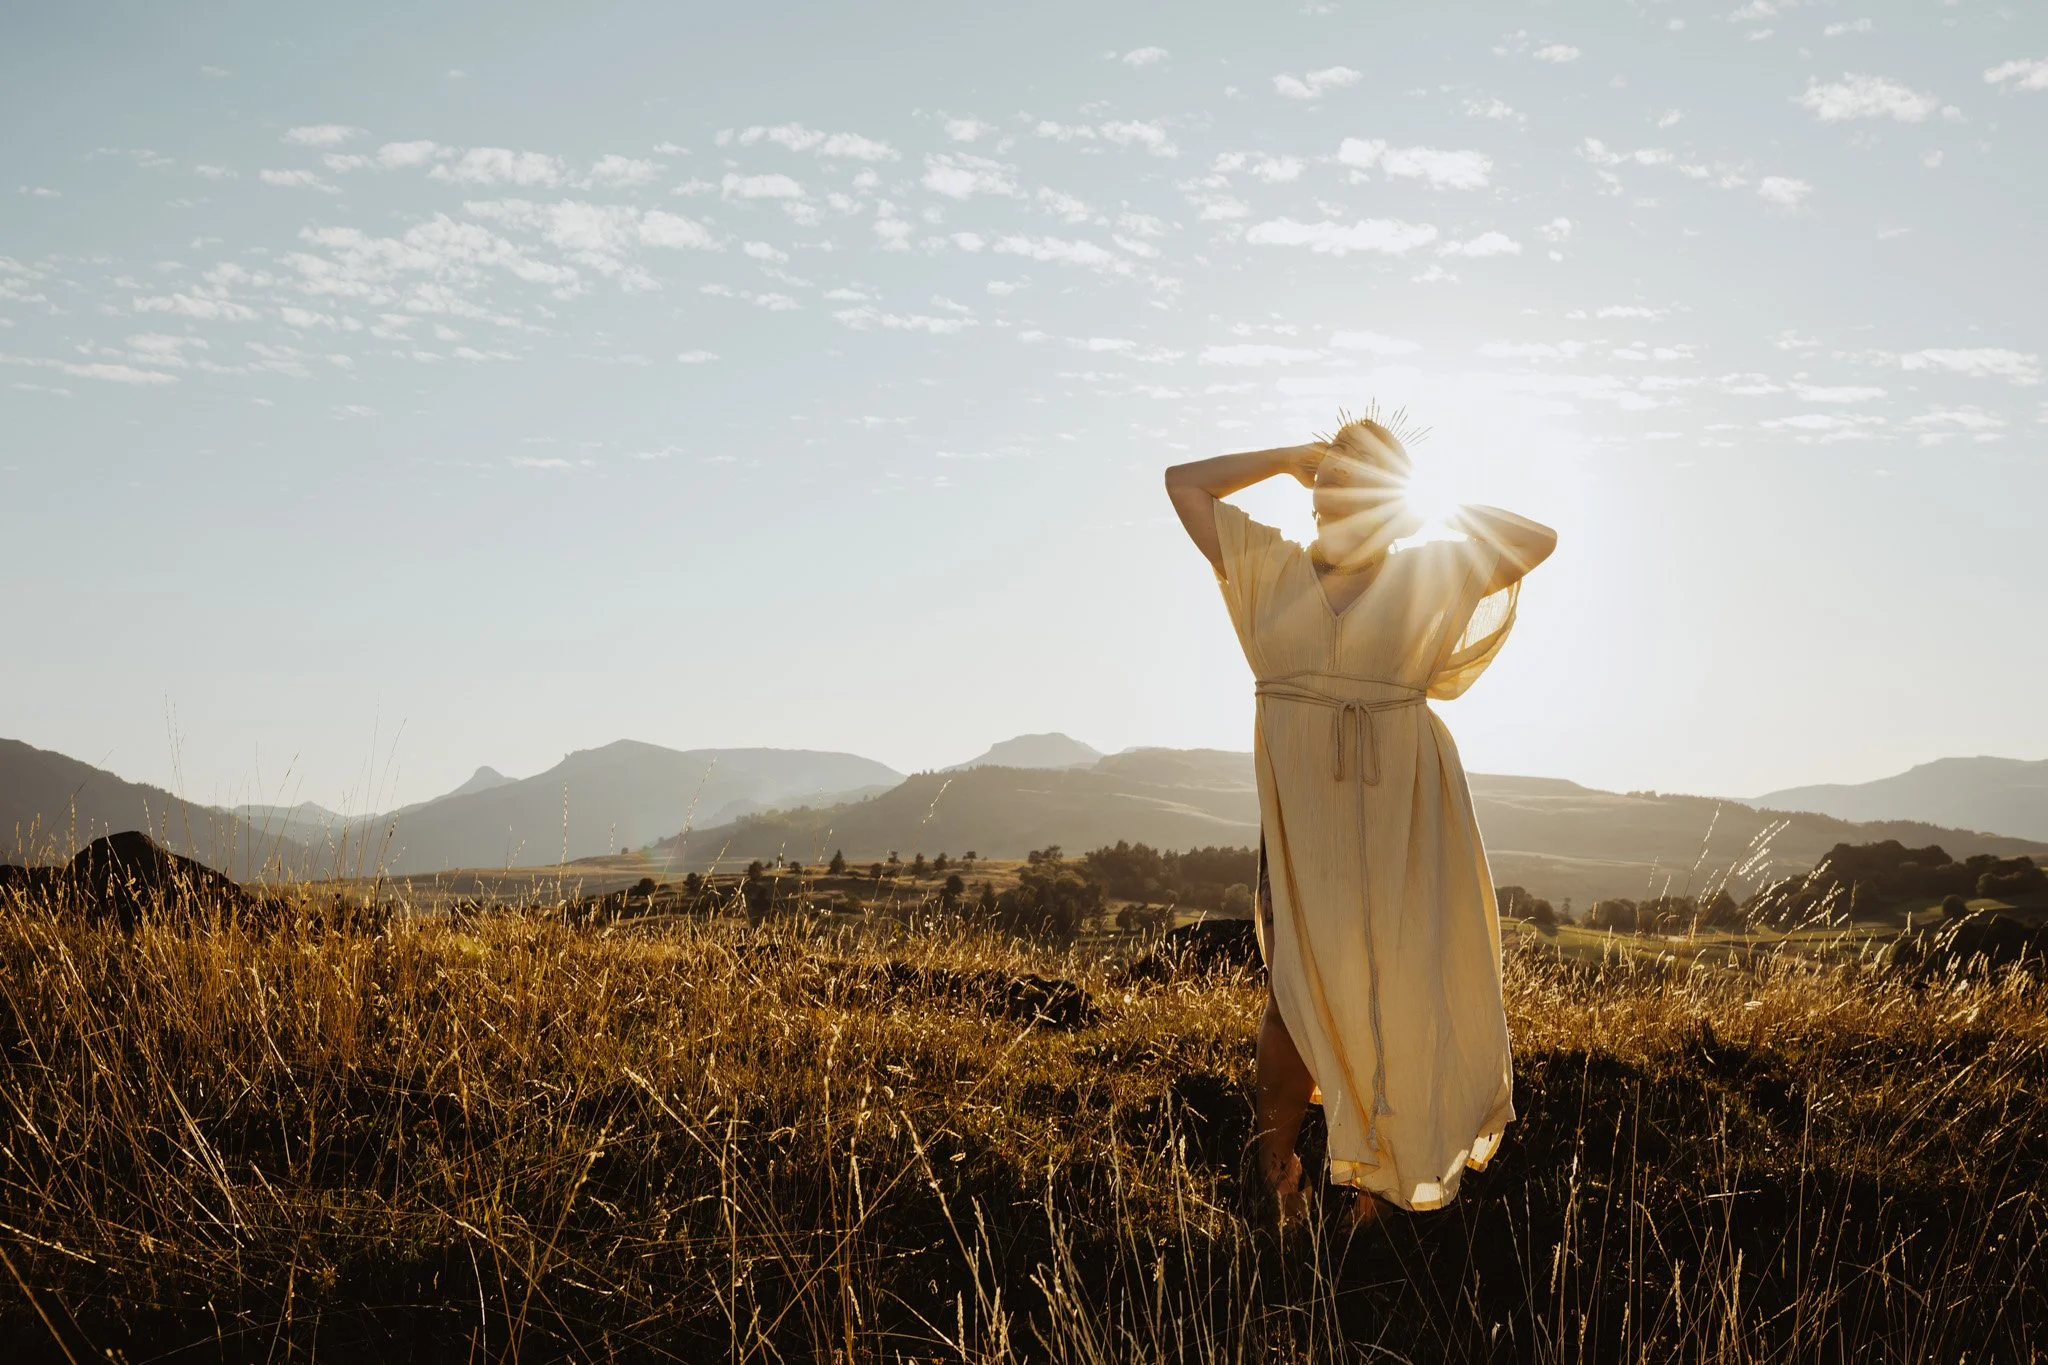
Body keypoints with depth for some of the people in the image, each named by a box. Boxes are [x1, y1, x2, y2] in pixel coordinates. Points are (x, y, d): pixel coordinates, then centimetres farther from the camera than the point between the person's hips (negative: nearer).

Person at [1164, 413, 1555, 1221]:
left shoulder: (1429, 576, 8)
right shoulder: (1272, 570, 10)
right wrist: (1289, 458, 9)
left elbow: (1538, 540, 7)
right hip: (1302, 811, 0)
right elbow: (1183, 484, 11)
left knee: (1391, 990, 1)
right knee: (1298, 991, -8)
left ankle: (1377, 1177, 12)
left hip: (1402, 814, 0)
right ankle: (1274, 1172, 3)